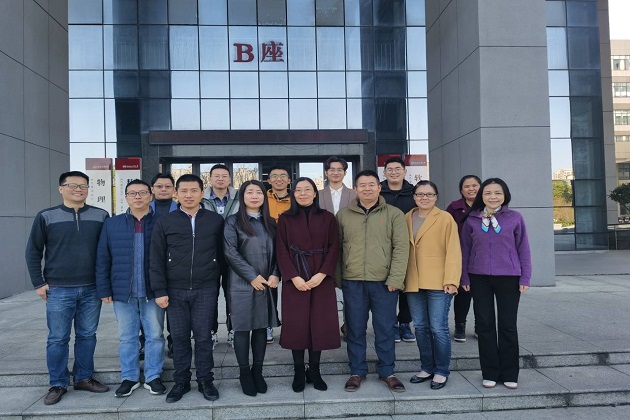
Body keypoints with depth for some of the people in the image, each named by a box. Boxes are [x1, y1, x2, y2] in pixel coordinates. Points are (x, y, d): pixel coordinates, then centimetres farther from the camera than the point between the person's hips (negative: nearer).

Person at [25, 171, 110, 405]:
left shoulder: (101, 216, 2)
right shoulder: (46, 217, 0)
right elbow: (33, 252, 4)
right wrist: (39, 283, -1)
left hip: (92, 289, 1)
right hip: (59, 290, -1)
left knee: (87, 336, 11)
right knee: (57, 339, 6)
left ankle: (84, 378, 25)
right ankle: (58, 384, 20)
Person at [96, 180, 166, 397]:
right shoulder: (112, 224, 5)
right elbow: (102, 259, 5)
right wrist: (104, 289, 0)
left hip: (152, 292, -1)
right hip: (122, 292, 2)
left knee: (154, 335, 7)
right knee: (127, 337, 12)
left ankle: (153, 377, 22)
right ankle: (129, 377, 27)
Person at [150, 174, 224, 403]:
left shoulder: (216, 220, 1)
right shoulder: (164, 222, 1)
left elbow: (222, 254, 5)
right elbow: (156, 259, 1)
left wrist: (220, 283, 3)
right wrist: (160, 291, -4)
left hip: (205, 289, -1)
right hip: (175, 290, 1)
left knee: (203, 336, 7)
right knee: (179, 337, 10)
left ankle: (205, 380, 22)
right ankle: (181, 381, 25)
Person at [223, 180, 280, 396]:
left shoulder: (270, 223, 13)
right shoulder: (233, 222, -1)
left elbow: (277, 251, 11)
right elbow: (230, 252, -9)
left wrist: (275, 275, -6)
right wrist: (252, 276, -12)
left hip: (267, 283, 4)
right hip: (242, 283, -4)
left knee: (261, 327, 8)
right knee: (242, 328, 1)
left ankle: (258, 371, 19)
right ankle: (245, 373, 14)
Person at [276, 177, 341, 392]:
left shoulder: (327, 218, 6)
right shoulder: (285, 219, 5)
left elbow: (334, 248, 1)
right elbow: (281, 251, -1)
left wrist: (322, 274, -12)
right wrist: (294, 277, -12)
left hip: (322, 279, 1)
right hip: (294, 280, -1)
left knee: (320, 324, 3)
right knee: (296, 324, 2)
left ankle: (314, 371, 17)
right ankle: (298, 372, 15)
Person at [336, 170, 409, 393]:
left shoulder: (394, 214, 2)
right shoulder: (343, 215, 7)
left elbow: (401, 248, -3)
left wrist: (395, 278, -10)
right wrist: (338, 278, 4)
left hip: (384, 282, -1)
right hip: (352, 282, 1)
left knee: (385, 329, 8)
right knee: (355, 329, 10)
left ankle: (387, 371, 25)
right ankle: (357, 372, 25)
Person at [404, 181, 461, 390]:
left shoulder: (445, 218, -3)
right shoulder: (407, 219, 11)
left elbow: (453, 251, -7)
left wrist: (451, 280, -13)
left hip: (438, 283, -4)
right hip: (413, 283, 5)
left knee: (438, 328, -1)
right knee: (421, 327, 12)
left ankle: (441, 372, 16)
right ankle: (427, 368, 27)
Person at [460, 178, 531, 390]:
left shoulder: (514, 218, -1)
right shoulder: (472, 220, 3)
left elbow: (523, 249, 2)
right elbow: (465, 250, 7)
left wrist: (525, 278, -1)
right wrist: (465, 278, 4)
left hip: (509, 278, -1)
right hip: (479, 278, 1)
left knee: (508, 325, 7)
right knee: (485, 324, 7)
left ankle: (509, 374, 20)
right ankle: (489, 373, 19)